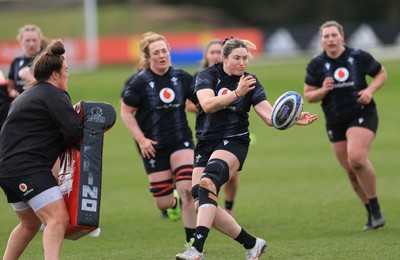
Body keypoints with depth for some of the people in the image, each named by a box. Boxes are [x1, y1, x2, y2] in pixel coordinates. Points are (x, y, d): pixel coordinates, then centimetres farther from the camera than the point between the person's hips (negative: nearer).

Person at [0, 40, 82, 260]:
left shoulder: (27, 96, 24)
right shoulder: (55, 95, -6)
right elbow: (74, 132, -16)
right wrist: (65, 144, 6)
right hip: (28, 168, -10)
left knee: (30, 224, 26)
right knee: (58, 218, -21)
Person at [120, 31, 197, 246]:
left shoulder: (181, 77, -2)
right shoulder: (140, 81, -10)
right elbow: (126, 112, -3)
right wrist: (141, 139, -11)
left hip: (180, 140, 1)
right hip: (153, 146, -1)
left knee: (187, 188, -20)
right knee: (163, 203, -1)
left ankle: (192, 241, -7)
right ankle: (174, 202, 40)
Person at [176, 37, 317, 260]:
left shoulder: (251, 83, 2)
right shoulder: (208, 76, -1)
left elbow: (270, 116, -7)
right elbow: (207, 104, -20)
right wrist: (237, 93, -31)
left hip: (234, 142, -3)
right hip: (206, 145, 3)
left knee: (207, 183, -31)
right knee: (201, 205, -7)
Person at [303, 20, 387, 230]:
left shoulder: (359, 57, -7)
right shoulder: (316, 65, -3)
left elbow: (382, 73, 7)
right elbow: (309, 95, 4)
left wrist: (370, 90, -11)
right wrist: (323, 91, -18)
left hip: (362, 114, -3)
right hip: (335, 123, 3)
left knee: (356, 158, -25)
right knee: (351, 172, 3)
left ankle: (375, 209, -9)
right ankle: (372, 213, 21)